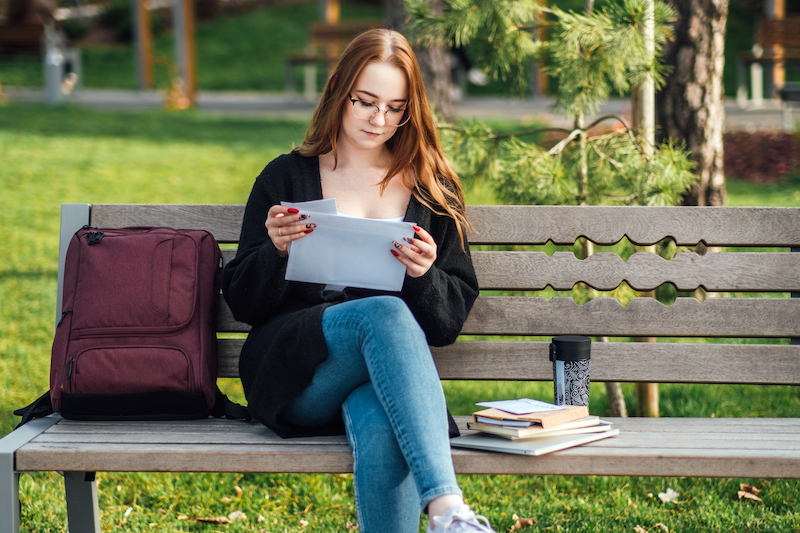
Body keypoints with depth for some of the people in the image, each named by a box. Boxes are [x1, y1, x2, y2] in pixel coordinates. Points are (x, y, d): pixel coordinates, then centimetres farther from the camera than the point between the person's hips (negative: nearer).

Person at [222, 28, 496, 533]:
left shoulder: (433, 189, 17)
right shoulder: (286, 178, 13)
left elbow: (452, 319, 13)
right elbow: (242, 303, 10)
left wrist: (425, 276, -9)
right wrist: (277, 251, -11)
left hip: (387, 376, 1)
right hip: (294, 379, -1)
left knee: (382, 429, -38)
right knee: (385, 313, -36)